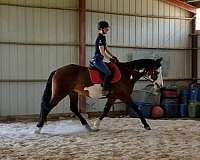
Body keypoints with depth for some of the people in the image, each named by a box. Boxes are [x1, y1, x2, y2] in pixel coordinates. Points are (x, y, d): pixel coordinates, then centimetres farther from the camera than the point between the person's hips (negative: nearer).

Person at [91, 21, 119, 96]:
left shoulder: (103, 37, 16)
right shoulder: (100, 38, -15)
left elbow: (106, 50, 20)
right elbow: (102, 52, -20)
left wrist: (113, 57, 10)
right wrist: (110, 59, -15)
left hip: (99, 59, 11)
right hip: (97, 59, -11)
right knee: (108, 72, -16)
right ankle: (105, 90, -11)